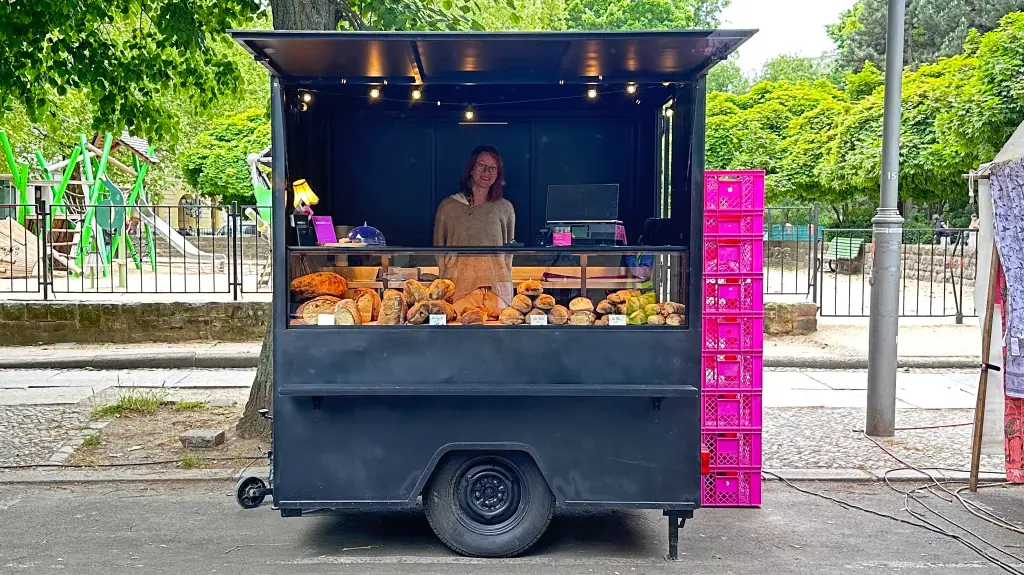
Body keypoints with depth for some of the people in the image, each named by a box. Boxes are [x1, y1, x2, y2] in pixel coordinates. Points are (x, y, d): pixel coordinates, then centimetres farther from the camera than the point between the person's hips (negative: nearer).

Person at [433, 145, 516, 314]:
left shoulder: (505, 208, 11)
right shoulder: (448, 206, 7)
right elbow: (438, 249, 10)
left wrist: (503, 277, 9)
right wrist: (447, 283, 2)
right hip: (459, 287, -1)